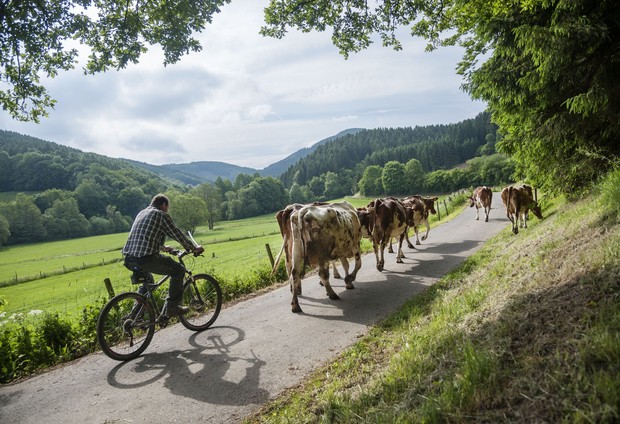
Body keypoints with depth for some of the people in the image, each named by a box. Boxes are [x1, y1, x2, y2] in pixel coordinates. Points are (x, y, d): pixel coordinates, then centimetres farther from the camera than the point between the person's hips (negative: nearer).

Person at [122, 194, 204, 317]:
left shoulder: (141, 213, 24)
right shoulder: (161, 215, 0)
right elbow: (178, 235, 1)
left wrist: (163, 247, 50)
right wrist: (195, 248, 15)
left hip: (129, 259, 9)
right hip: (147, 258, -9)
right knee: (178, 270, 6)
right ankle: (172, 307, 4)